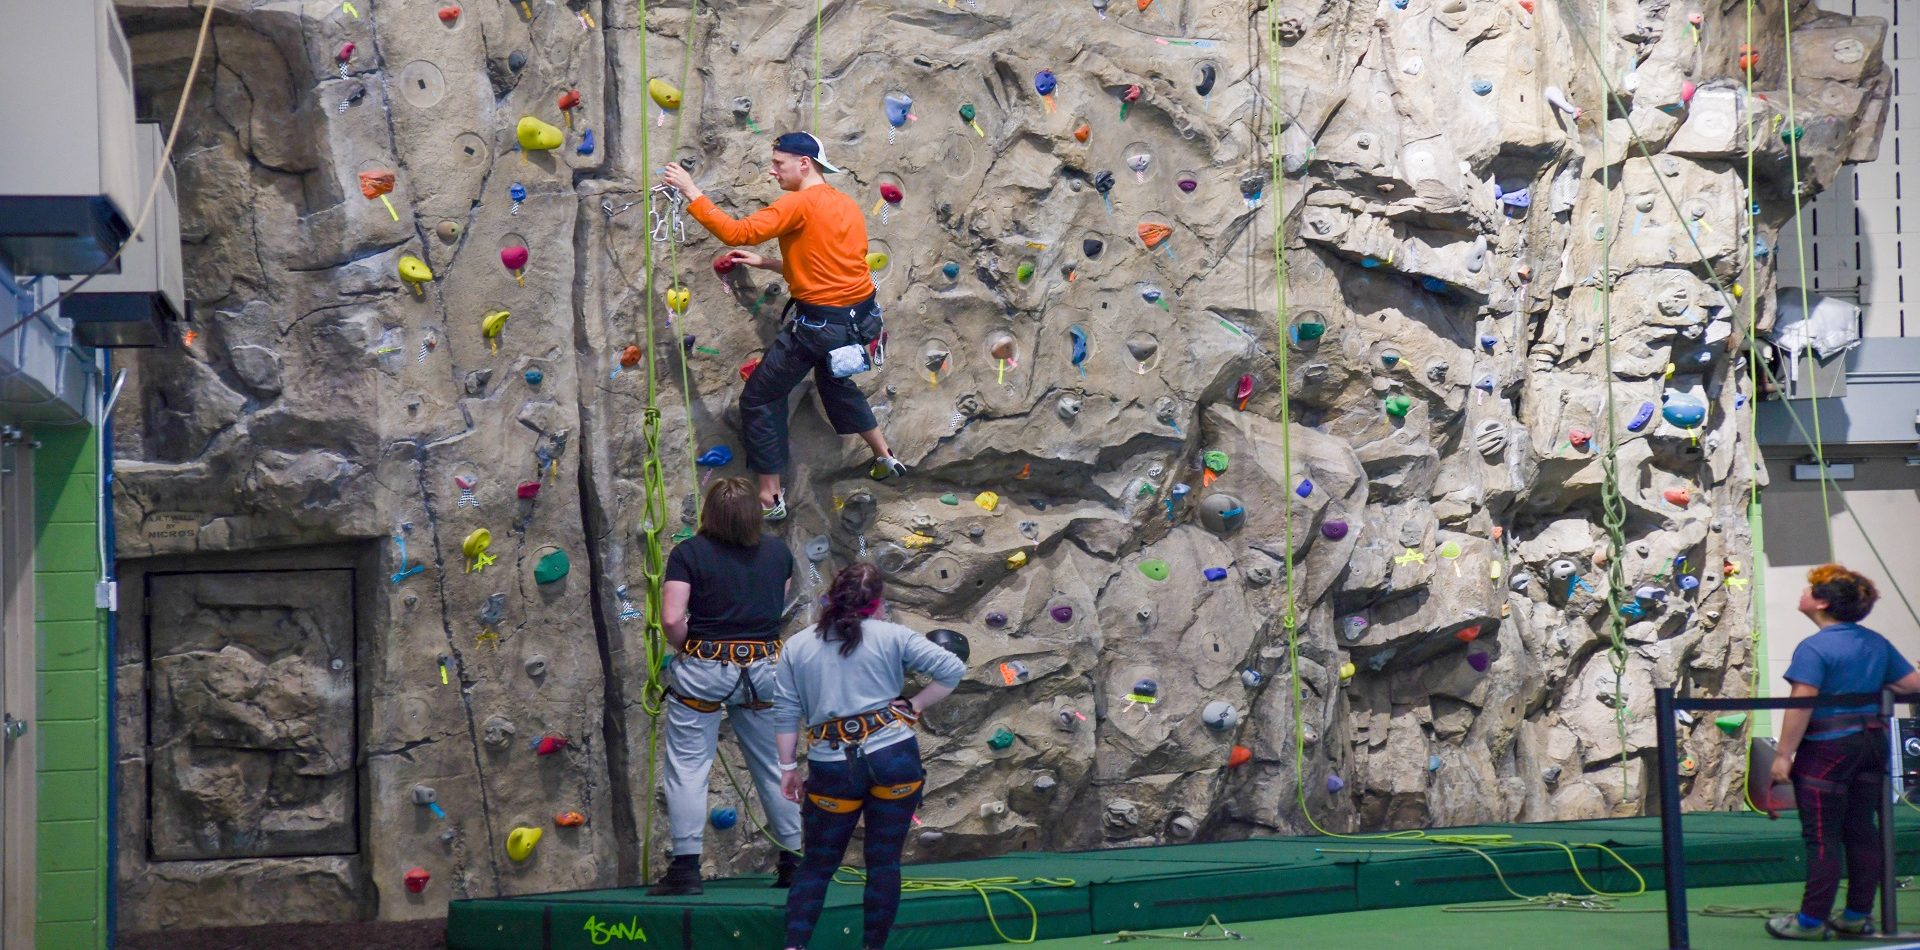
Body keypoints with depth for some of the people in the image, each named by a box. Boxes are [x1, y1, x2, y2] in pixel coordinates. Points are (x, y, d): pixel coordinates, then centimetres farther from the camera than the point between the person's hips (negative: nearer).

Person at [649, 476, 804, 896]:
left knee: (688, 769, 2)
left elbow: (671, 619, -16)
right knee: (775, 768, 14)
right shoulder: (778, 552, 3)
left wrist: (688, 649, 1)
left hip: (702, 671, -4)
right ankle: (796, 863, 20)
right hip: (763, 669, 4)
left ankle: (686, 866, -2)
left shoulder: (689, 553, -9)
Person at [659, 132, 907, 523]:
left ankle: (770, 499, 7)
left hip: (818, 323, -8)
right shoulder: (847, 206, 11)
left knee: (758, 401, 4)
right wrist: (764, 263, 15)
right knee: (835, 381, 38)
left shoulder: (800, 204, -15)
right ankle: (885, 458, 45)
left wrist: (691, 191, -18)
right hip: (859, 316, 9)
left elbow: (736, 232, -23)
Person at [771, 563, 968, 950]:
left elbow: (786, 713, 5)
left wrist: (788, 767, 12)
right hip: (894, 757, -1)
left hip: (832, 767, 1)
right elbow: (953, 669, -4)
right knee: (884, 861, 8)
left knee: (817, 863, 12)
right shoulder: (891, 636, 1)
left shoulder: (797, 646, 6)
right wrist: (915, 707, 4)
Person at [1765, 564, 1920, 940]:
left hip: (1827, 750, -7)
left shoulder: (1814, 649, -15)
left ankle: (1812, 920, 3)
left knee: (1822, 837, -2)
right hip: (1871, 742, 7)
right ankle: (1858, 916, 16)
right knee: (1861, 831, 12)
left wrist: (1784, 754, -16)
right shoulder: (1877, 643, 7)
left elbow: (1801, 706, -20)